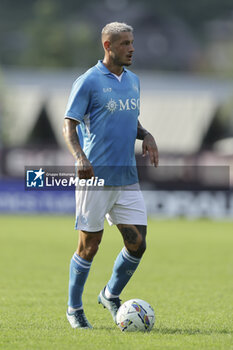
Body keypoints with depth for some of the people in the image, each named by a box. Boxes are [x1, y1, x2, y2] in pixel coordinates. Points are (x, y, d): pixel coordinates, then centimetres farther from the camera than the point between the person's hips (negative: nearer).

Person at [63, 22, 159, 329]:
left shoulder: (133, 81, 14)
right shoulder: (88, 82, -7)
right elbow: (69, 127, -8)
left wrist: (146, 136, 5)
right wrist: (80, 157, -26)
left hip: (127, 177, 6)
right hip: (96, 176, -6)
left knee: (137, 244, -1)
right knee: (89, 246, -1)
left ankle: (111, 295, 23)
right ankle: (74, 309, 16)